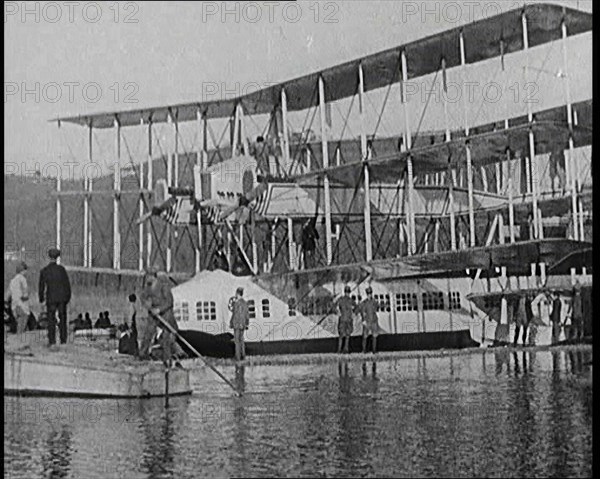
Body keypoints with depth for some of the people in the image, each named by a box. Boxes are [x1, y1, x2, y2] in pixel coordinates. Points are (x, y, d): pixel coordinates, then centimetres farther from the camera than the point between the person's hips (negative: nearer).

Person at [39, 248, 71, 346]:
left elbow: (41, 286, 0)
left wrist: (41, 298, 14)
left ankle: (52, 341, 2)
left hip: (50, 298, -1)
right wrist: (68, 296, 8)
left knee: (51, 320, 6)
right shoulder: (61, 268, -6)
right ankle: (63, 339, 9)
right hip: (62, 297, 1)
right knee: (62, 319, 10)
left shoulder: (44, 271, -5)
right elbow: (67, 283, -3)